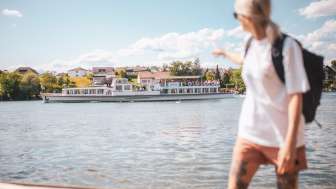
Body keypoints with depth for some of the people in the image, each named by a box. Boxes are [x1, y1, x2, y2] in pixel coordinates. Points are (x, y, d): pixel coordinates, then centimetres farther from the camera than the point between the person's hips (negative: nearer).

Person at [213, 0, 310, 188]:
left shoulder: (287, 45, -12)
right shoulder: (253, 45, 7)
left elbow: (296, 95, -16)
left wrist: (290, 142, -21)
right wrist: (225, 53, 49)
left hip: (282, 137, -5)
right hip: (249, 132, 6)